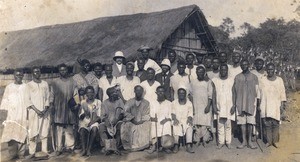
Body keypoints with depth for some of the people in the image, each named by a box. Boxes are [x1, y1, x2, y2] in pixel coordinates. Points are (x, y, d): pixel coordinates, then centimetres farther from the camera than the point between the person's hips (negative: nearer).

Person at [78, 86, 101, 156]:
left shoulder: (98, 102, 7)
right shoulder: (83, 102, 11)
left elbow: (99, 116, 1)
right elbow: (80, 117, 6)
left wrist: (92, 121, -17)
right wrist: (83, 114, -18)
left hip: (94, 121, -1)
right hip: (85, 121, 1)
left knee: (94, 128, -36)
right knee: (82, 129, -34)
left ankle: (89, 149, -32)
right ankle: (84, 149, -36)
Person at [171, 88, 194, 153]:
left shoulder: (189, 103, 11)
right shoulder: (174, 103, 12)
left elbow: (190, 114, 3)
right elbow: (172, 113, 1)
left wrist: (189, 119, -19)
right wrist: (174, 119, -20)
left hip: (186, 120, 0)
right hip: (177, 120, 0)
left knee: (189, 126, -33)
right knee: (175, 126, -34)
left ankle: (189, 146, -37)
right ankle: (176, 145, -30)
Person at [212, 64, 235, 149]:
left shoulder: (232, 80, 1)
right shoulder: (215, 80, 3)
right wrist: (214, 106, -2)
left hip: (229, 106, -1)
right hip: (219, 106, 1)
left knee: (228, 124, 2)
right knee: (220, 125, 2)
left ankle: (228, 141, 11)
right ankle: (221, 142, 10)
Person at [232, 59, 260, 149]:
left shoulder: (254, 77, 7)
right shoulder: (237, 77, 7)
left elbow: (257, 91, 7)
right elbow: (234, 92, 8)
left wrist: (258, 104, 2)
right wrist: (234, 105, 4)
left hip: (251, 103, -1)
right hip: (240, 103, 1)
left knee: (250, 122, -2)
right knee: (242, 122, 2)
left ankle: (249, 141, 7)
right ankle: (244, 141, 10)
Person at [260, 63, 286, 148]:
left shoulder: (279, 80, 4)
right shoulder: (263, 80, 3)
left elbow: (282, 92, 6)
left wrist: (282, 104, -1)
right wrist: (259, 105, 2)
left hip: (276, 105, 0)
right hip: (266, 105, 0)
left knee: (275, 123, -4)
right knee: (267, 123, -2)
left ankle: (274, 141, 7)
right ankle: (269, 141, 8)